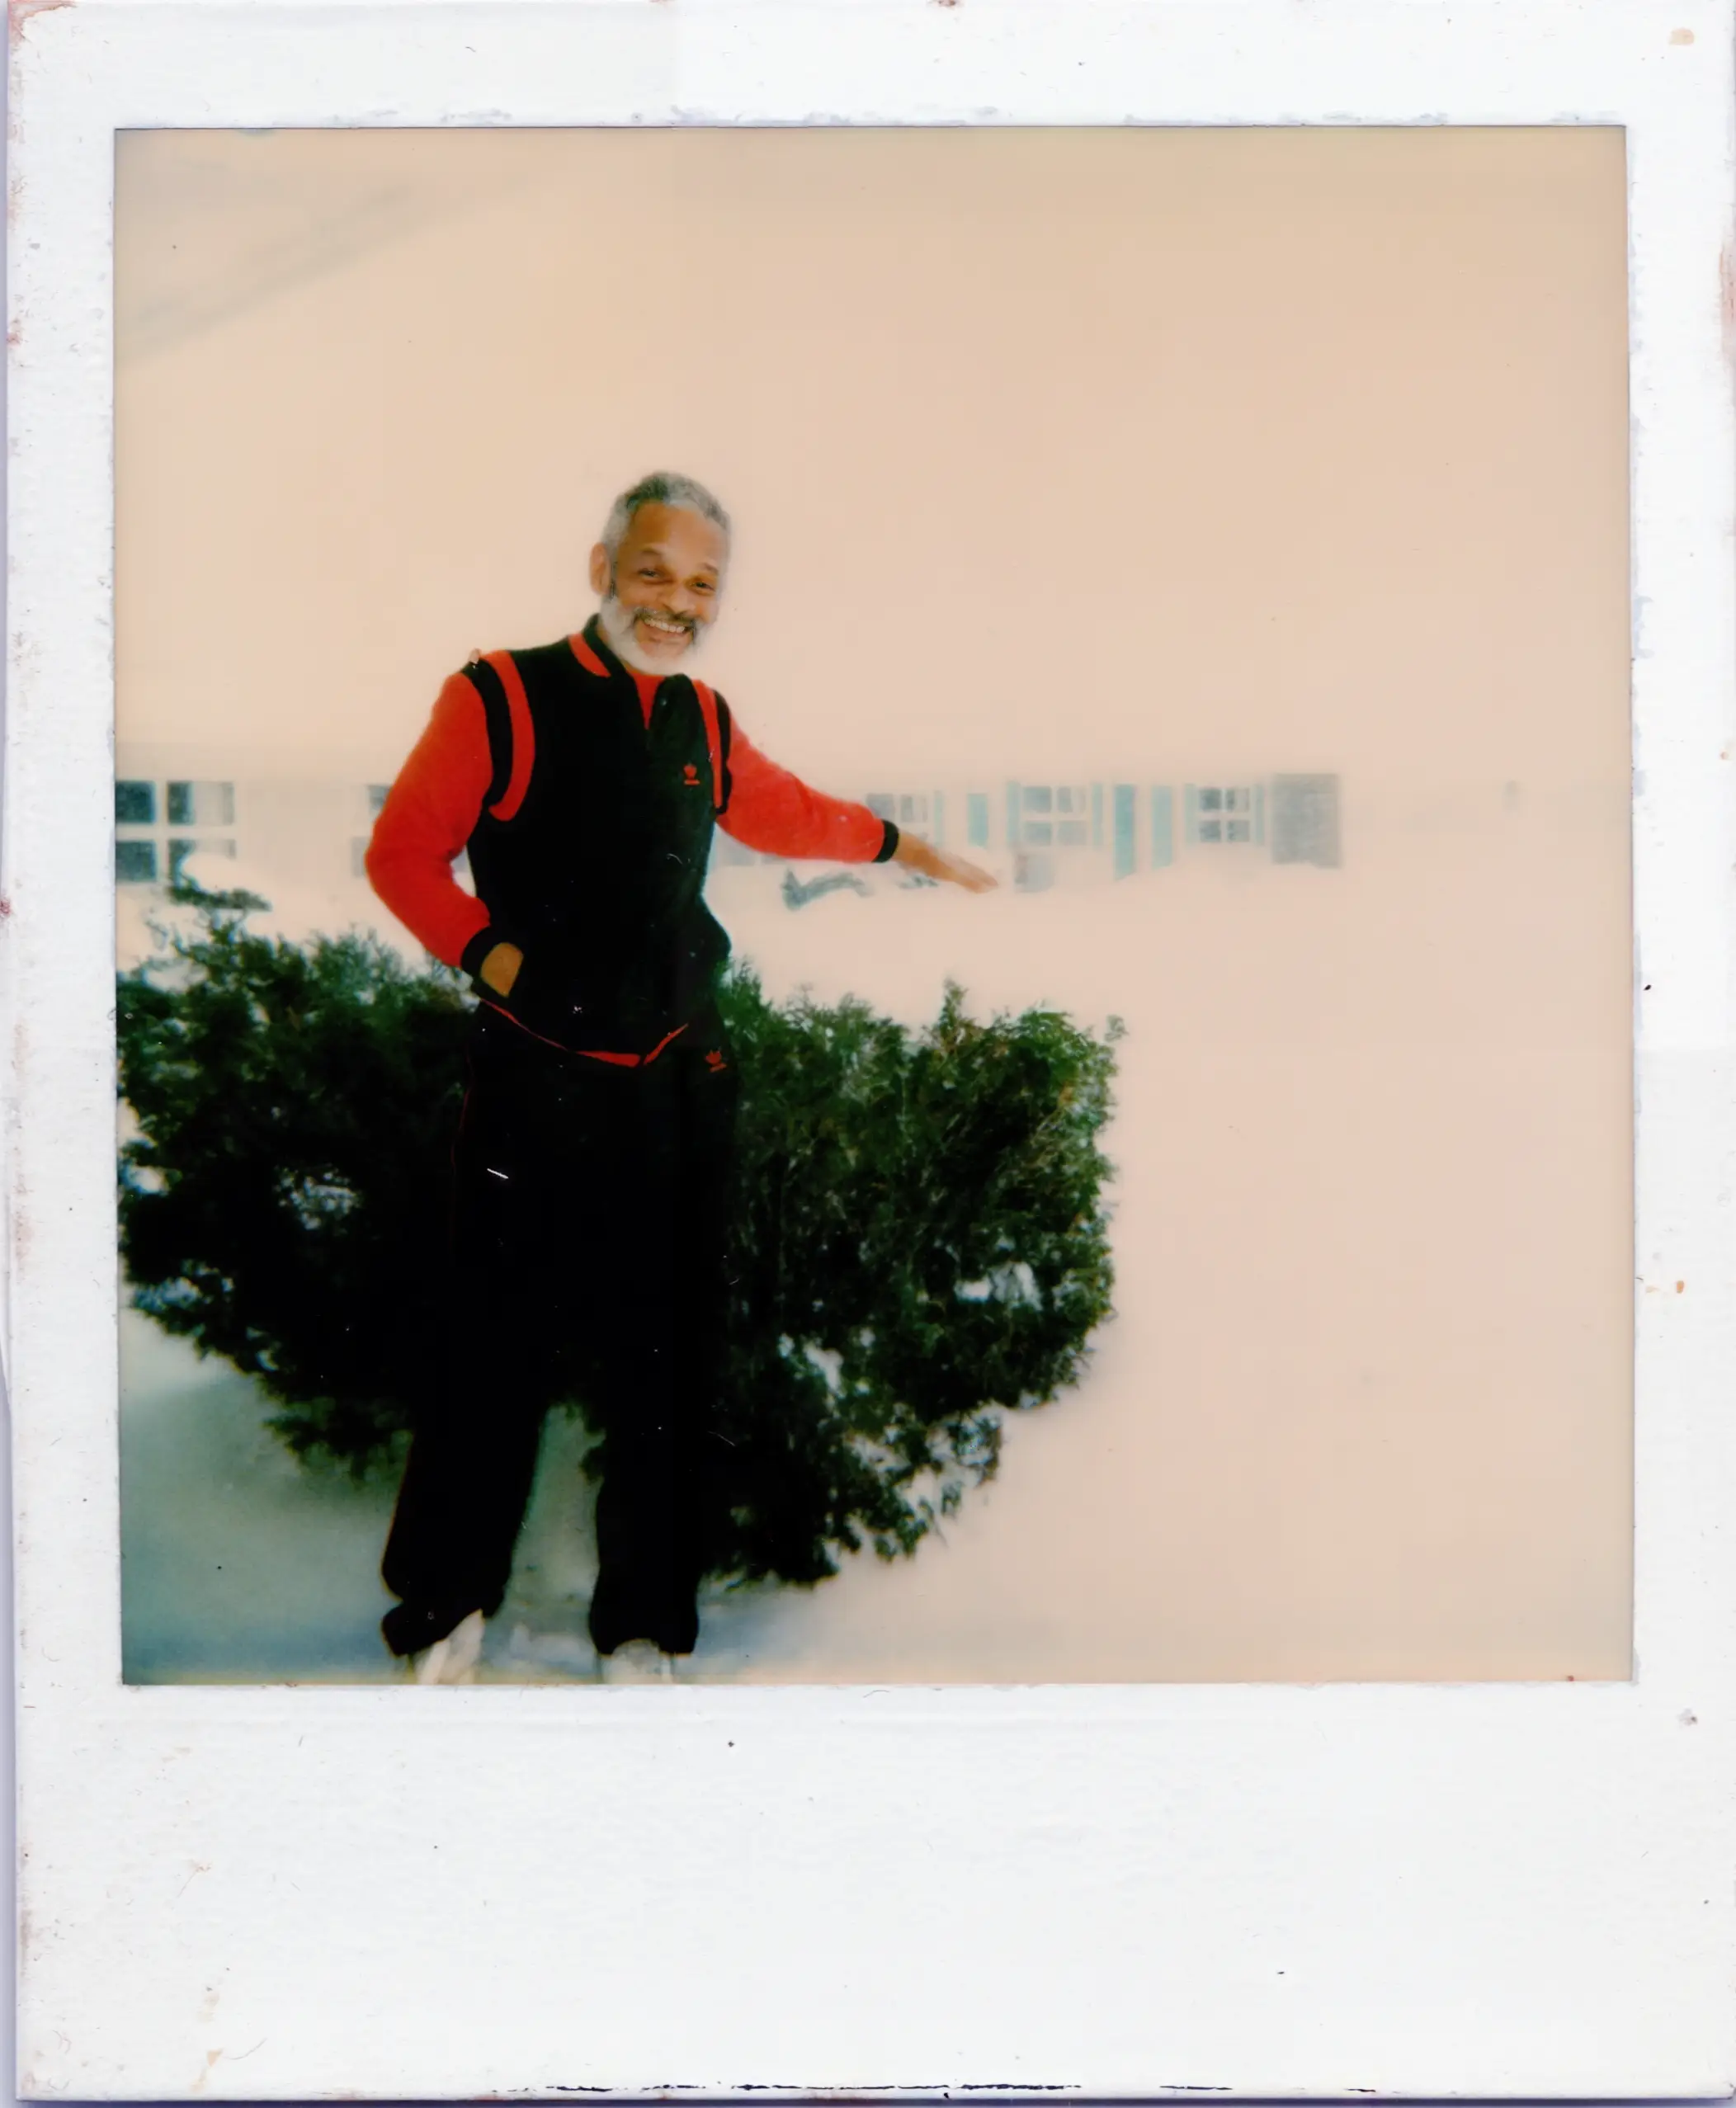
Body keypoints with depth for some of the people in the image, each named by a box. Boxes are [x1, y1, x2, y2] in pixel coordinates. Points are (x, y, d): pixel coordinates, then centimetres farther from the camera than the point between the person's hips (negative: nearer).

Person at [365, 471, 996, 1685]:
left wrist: (901, 844, 44)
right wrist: (495, 957, -11)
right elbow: (404, 850, -1)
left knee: (669, 1359, 8)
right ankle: (448, 1611, 21)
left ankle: (643, 1631, 23)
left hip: (684, 1083, 5)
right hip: (539, 1080, -5)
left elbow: (783, 811, 32)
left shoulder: (705, 725, 13)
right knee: (503, 1352, -1)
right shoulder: (502, 699, -4)